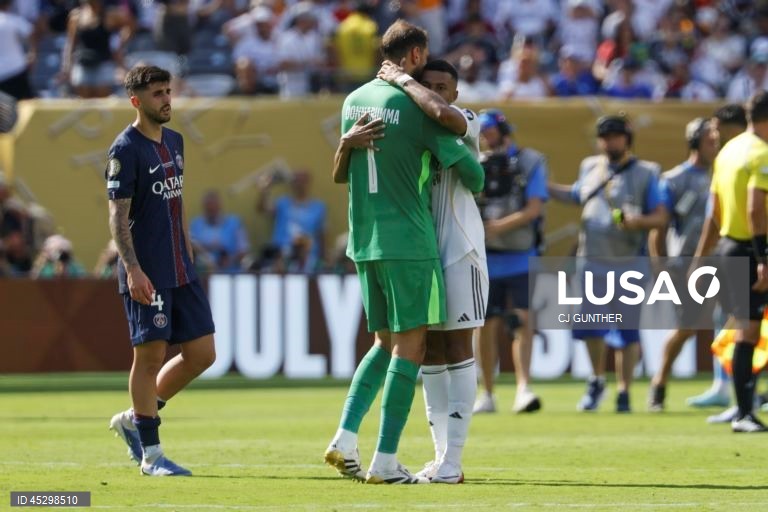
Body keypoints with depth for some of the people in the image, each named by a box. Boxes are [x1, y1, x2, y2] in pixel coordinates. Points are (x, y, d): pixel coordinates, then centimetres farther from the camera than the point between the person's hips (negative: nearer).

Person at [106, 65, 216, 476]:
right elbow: (118, 217, -13)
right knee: (150, 355, -4)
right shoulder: (125, 150, -10)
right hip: (145, 274, -8)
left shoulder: (174, 142, 14)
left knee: (201, 353, 5)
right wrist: (133, 269, -22)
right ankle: (150, 454, 3)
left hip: (181, 272, 8)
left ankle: (134, 419, 21)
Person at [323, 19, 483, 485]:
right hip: (409, 240, -7)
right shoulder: (414, 106, -11)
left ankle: (346, 437, 1)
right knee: (410, 345, -2)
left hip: (364, 240, 7)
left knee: (386, 342, 16)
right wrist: (475, 184, 12)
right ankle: (386, 460, -5)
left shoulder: (354, 101, 10)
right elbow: (467, 166, -10)